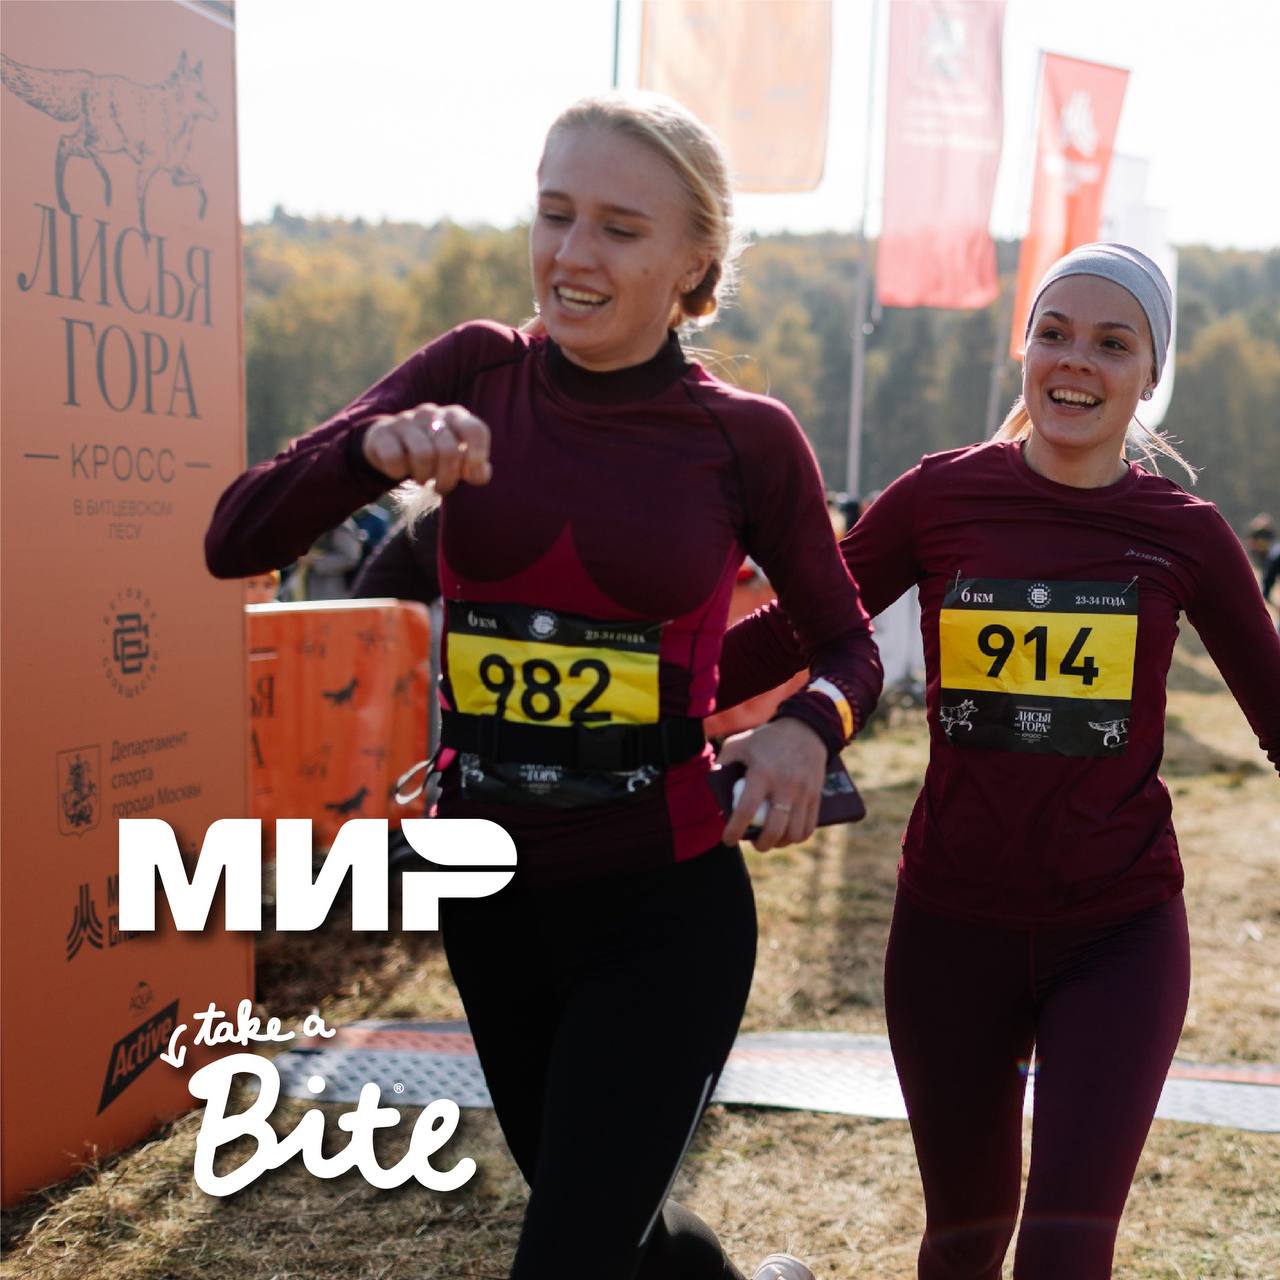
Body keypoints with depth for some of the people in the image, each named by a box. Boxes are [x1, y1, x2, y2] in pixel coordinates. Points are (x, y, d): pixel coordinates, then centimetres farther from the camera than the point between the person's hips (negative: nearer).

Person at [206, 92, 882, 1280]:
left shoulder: (745, 438, -9)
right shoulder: (475, 373, -4)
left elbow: (846, 645, 3)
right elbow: (236, 541, -9)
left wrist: (807, 727, -20)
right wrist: (373, 447, -28)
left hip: (662, 912, -4)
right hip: (490, 894, 4)